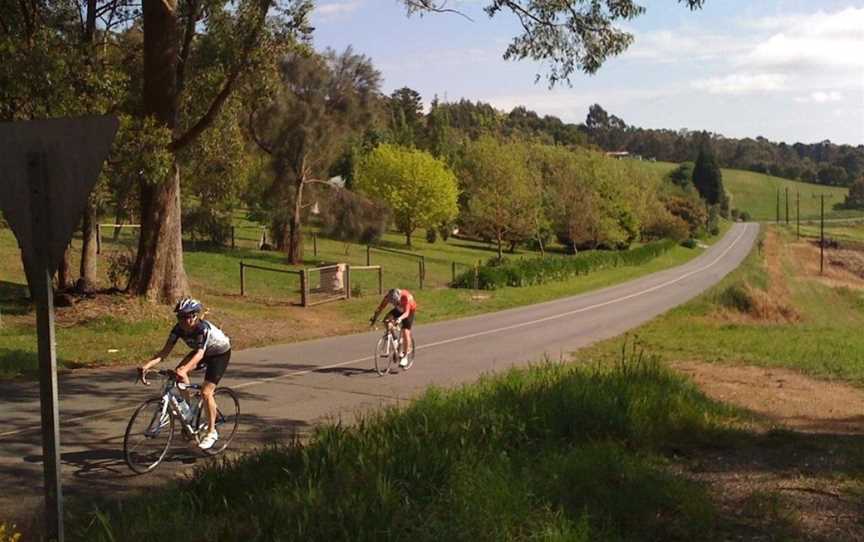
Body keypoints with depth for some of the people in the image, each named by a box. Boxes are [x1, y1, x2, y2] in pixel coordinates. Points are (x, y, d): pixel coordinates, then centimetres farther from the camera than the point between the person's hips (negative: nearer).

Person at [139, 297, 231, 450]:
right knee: (179, 371, -17)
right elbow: (165, 351, -24)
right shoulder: (178, 329, -19)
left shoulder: (203, 328, -36)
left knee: (206, 392, -16)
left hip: (220, 353, -7)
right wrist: (148, 365, -40)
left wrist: (184, 370, -64)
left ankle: (212, 432, -3)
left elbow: (200, 353, -48)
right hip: (203, 351, 7)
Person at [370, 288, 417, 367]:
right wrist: (374, 317, -39)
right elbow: (380, 307, -25)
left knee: (406, 332, -17)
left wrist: (400, 318, -63)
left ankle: (405, 357, -5)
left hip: (410, 310, -5)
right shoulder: (388, 296, -27)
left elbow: (406, 313, -45)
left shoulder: (406, 296, -39)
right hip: (399, 309, 5)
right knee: (387, 320, -21)